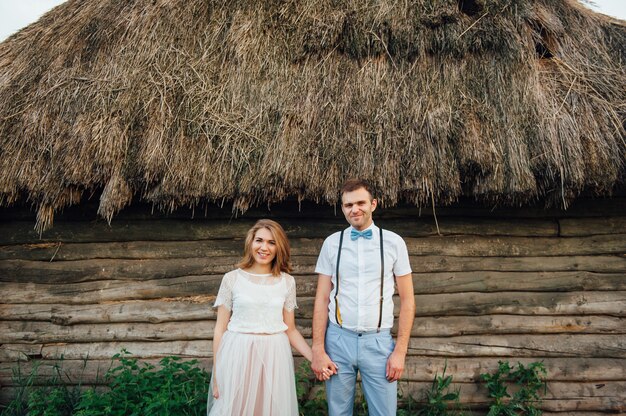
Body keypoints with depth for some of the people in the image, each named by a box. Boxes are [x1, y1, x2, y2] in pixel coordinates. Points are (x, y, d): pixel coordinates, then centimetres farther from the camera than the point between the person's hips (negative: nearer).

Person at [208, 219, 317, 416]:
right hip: (238, 356, -1)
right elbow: (220, 329, 0)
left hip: (274, 357, 2)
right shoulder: (232, 279, -2)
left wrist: (315, 358, -2)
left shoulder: (287, 282, 4)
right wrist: (216, 374, -2)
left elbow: (290, 329, 8)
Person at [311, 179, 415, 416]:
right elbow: (322, 299, 4)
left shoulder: (394, 242, 0)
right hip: (338, 340, 1)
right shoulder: (332, 243, 3)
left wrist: (400, 350, -3)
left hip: (378, 341, -1)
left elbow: (407, 300, 3)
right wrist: (318, 350, -1)